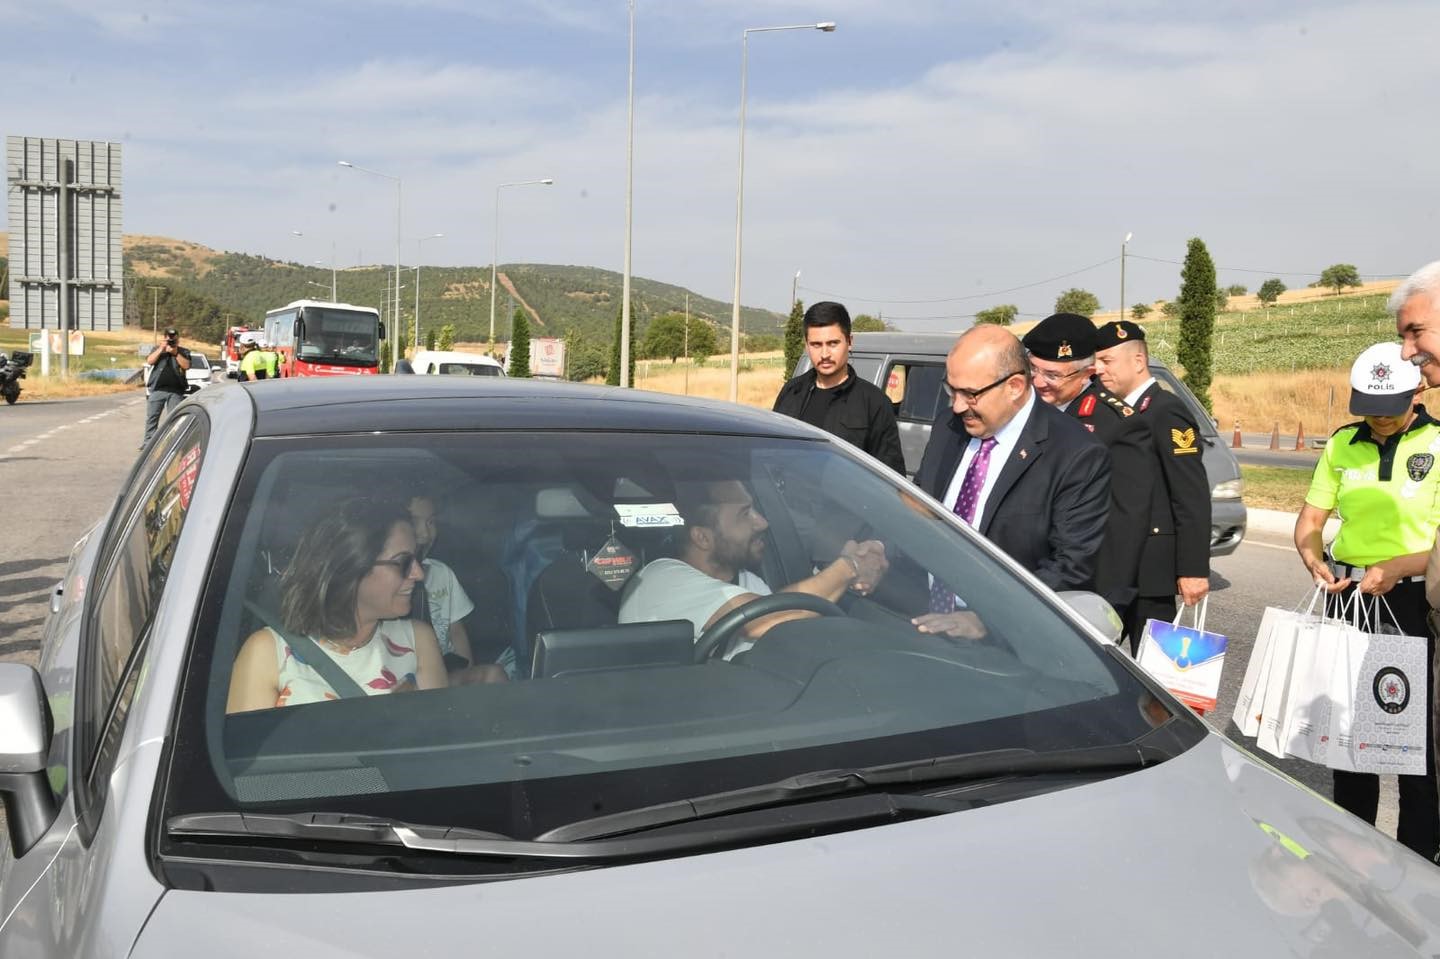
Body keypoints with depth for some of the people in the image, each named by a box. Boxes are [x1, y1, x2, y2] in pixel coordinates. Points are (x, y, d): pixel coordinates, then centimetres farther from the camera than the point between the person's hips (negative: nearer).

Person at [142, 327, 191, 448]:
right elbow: (149, 361, -2)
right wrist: (161, 349, -10)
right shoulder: (157, 349, 13)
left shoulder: (183, 352, 10)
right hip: (157, 389, 1)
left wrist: (175, 353, -11)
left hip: (176, 391, -1)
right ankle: (148, 441, 8)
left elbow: (186, 365, -6)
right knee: (152, 416, 3)